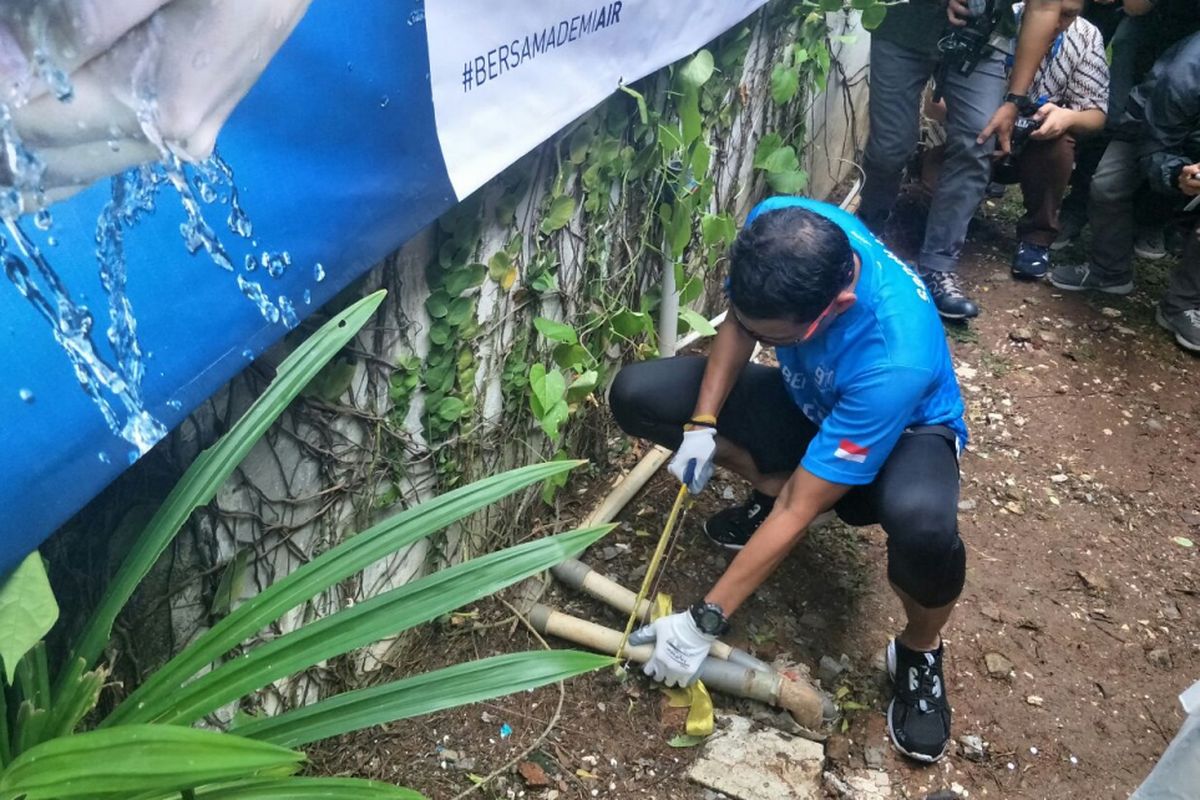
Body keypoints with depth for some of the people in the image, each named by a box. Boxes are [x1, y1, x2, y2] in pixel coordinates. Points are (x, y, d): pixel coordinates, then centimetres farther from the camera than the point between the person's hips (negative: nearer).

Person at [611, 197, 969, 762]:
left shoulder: (892, 361, -42)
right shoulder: (775, 227, -29)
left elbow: (800, 513, -35)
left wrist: (703, 622, -28)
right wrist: (702, 425, -19)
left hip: (902, 428, -5)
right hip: (807, 401, 6)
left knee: (923, 526, -42)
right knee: (635, 395, -11)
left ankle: (919, 650, -6)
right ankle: (770, 487, 9)